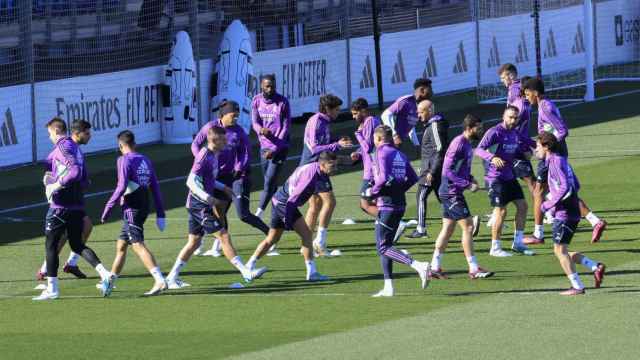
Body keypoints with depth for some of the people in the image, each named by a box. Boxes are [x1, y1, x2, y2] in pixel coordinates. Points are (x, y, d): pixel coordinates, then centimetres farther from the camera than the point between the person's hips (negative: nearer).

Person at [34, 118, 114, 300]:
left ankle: (52, 288, 5)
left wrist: (57, 184, -19)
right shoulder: (76, 148, 16)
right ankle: (104, 274, -6)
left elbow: (75, 171, -25)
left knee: (50, 245, 4)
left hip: (60, 205, -8)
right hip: (78, 206, 8)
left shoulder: (63, 147, -11)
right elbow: (84, 181, 19)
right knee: (77, 245, 14)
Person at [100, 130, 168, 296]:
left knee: (138, 245, -16)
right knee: (121, 245, 20)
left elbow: (121, 187, -18)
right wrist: (160, 214, 14)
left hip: (131, 208, -8)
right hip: (144, 207, 8)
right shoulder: (145, 160, 13)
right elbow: (155, 188, 12)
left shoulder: (124, 160, -8)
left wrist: (108, 208, -11)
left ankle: (160, 281, -30)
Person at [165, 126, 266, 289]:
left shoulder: (213, 156, 12)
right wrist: (208, 198, -29)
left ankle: (172, 278, 17)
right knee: (224, 237, -9)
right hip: (199, 206, -10)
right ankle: (246, 273, -9)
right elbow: (191, 181, -22)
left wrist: (223, 187, 18)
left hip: (198, 205, 10)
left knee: (194, 242, 13)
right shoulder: (204, 156, -17)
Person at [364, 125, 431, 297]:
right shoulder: (400, 155, 13)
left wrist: (372, 192, -7)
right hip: (400, 204, 8)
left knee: (383, 247, -7)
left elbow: (384, 178, -22)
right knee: (384, 245, 15)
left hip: (387, 204, -8)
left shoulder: (382, 153, -10)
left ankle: (419, 266, -22)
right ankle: (388, 287, 12)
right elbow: (413, 178, 13)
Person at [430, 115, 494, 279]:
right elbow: (448, 171, -22)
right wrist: (468, 184, -22)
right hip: (452, 192, -10)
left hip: (452, 192, 10)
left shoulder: (466, 144, 12)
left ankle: (435, 267, 16)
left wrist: (470, 178, 7)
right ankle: (474, 269, -7)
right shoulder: (459, 144, -18)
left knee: (448, 229, 12)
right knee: (468, 227, -8)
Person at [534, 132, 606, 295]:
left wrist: (548, 205, -16)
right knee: (560, 251, 13)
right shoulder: (561, 161, 15)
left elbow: (566, 188, -23)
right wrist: (552, 195, 16)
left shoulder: (555, 162, -14)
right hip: (573, 212, 10)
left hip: (564, 214, -10)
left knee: (560, 251, -5)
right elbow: (576, 186, 22)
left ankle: (577, 287, -5)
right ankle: (596, 267, 8)